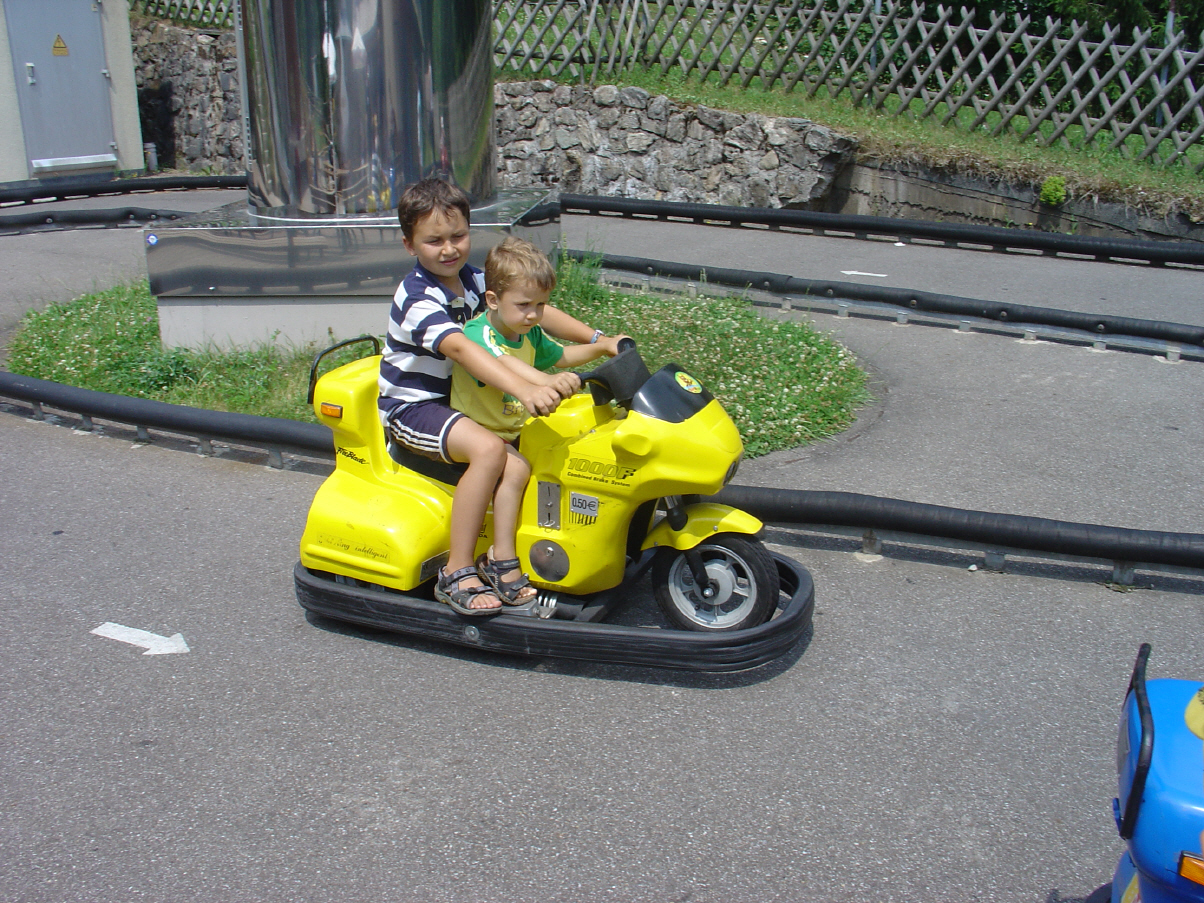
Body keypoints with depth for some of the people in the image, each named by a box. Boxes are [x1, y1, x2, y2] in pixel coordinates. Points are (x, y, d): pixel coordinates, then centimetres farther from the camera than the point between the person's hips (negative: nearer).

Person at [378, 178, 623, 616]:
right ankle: (456, 575, -25)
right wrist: (523, 389, -53)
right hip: (411, 407, -8)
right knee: (488, 449, -32)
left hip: (457, 398, 8)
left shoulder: (473, 280, 2)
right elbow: (461, 348, -40)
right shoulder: (417, 298, -23)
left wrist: (596, 338, -4)